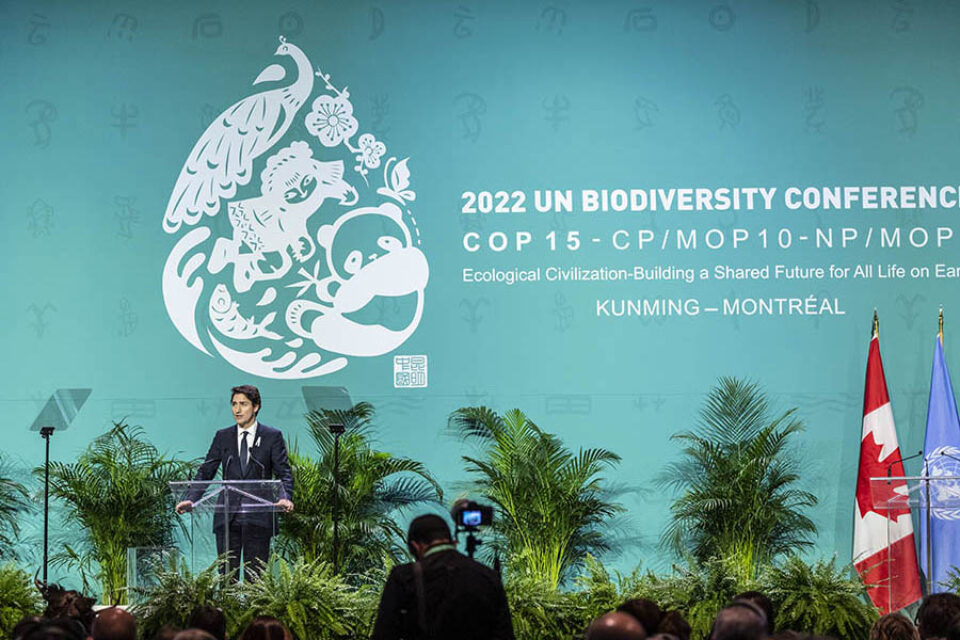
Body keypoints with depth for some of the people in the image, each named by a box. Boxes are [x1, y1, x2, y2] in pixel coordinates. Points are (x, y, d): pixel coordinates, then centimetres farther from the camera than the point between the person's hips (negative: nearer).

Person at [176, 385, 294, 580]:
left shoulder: (272, 437, 4)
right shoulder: (223, 437, 11)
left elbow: (284, 473, -2)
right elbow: (205, 472, 8)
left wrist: (285, 498, -23)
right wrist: (191, 499, -9)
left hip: (258, 519, -2)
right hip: (227, 518, 2)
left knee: (255, 576, 0)